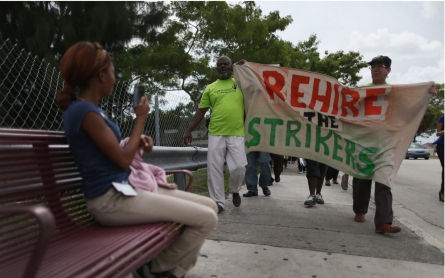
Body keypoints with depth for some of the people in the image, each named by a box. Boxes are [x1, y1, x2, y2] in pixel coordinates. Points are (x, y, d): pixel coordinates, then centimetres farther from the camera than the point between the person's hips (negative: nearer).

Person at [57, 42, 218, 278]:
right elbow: (123, 160, -16)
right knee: (206, 219, -16)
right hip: (111, 199, -10)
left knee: (210, 206, 4)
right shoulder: (84, 111, -15)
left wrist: (138, 141, 3)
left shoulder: (88, 109, 16)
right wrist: (140, 119, -5)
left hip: (124, 188, 10)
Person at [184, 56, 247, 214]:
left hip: (236, 134, -1)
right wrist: (189, 131, 7)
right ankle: (218, 202, 14)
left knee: (239, 167, -5)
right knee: (214, 169, 1)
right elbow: (201, 111, 13)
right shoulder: (210, 88, 12)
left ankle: (235, 191, 26)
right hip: (215, 134, 2)